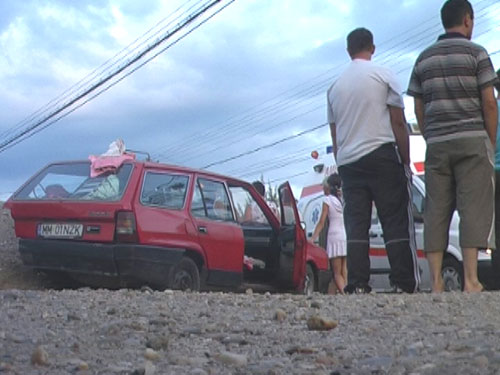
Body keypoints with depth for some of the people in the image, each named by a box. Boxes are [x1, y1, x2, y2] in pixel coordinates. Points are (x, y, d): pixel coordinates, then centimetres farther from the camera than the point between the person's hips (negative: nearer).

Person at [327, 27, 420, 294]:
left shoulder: (335, 86, 17)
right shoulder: (383, 75, 3)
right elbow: (398, 123, -1)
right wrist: (405, 161, 3)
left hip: (347, 162, 4)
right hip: (382, 155, -4)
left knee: (356, 226, 1)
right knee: (396, 222, -4)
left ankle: (357, 285, -7)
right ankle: (404, 283, -9)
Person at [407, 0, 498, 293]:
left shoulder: (424, 59, 13)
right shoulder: (475, 53, -1)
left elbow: (419, 110, 12)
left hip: (437, 145, 4)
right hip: (472, 140, -4)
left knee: (436, 210, 3)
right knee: (474, 208, -5)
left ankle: (437, 282, -1)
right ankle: (471, 280, -11)